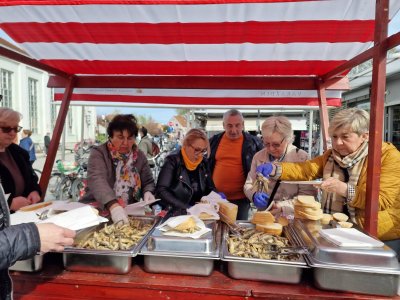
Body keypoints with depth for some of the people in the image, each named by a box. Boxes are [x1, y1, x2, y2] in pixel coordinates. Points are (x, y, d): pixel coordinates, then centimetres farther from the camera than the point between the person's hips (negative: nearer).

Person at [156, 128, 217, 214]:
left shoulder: (204, 162, 5)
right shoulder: (173, 160, -10)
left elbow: (210, 188, 13)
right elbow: (161, 191, -16)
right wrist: (185, 208, -24)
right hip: (175, 213, -4)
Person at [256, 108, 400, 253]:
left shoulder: (388, 156, -14)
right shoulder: (332, 155, 4)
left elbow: (383, 201, -22)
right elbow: (306, 169, -9)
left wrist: (345, 189, -33)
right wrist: (275, 169, -25)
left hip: (382, 239, -4)